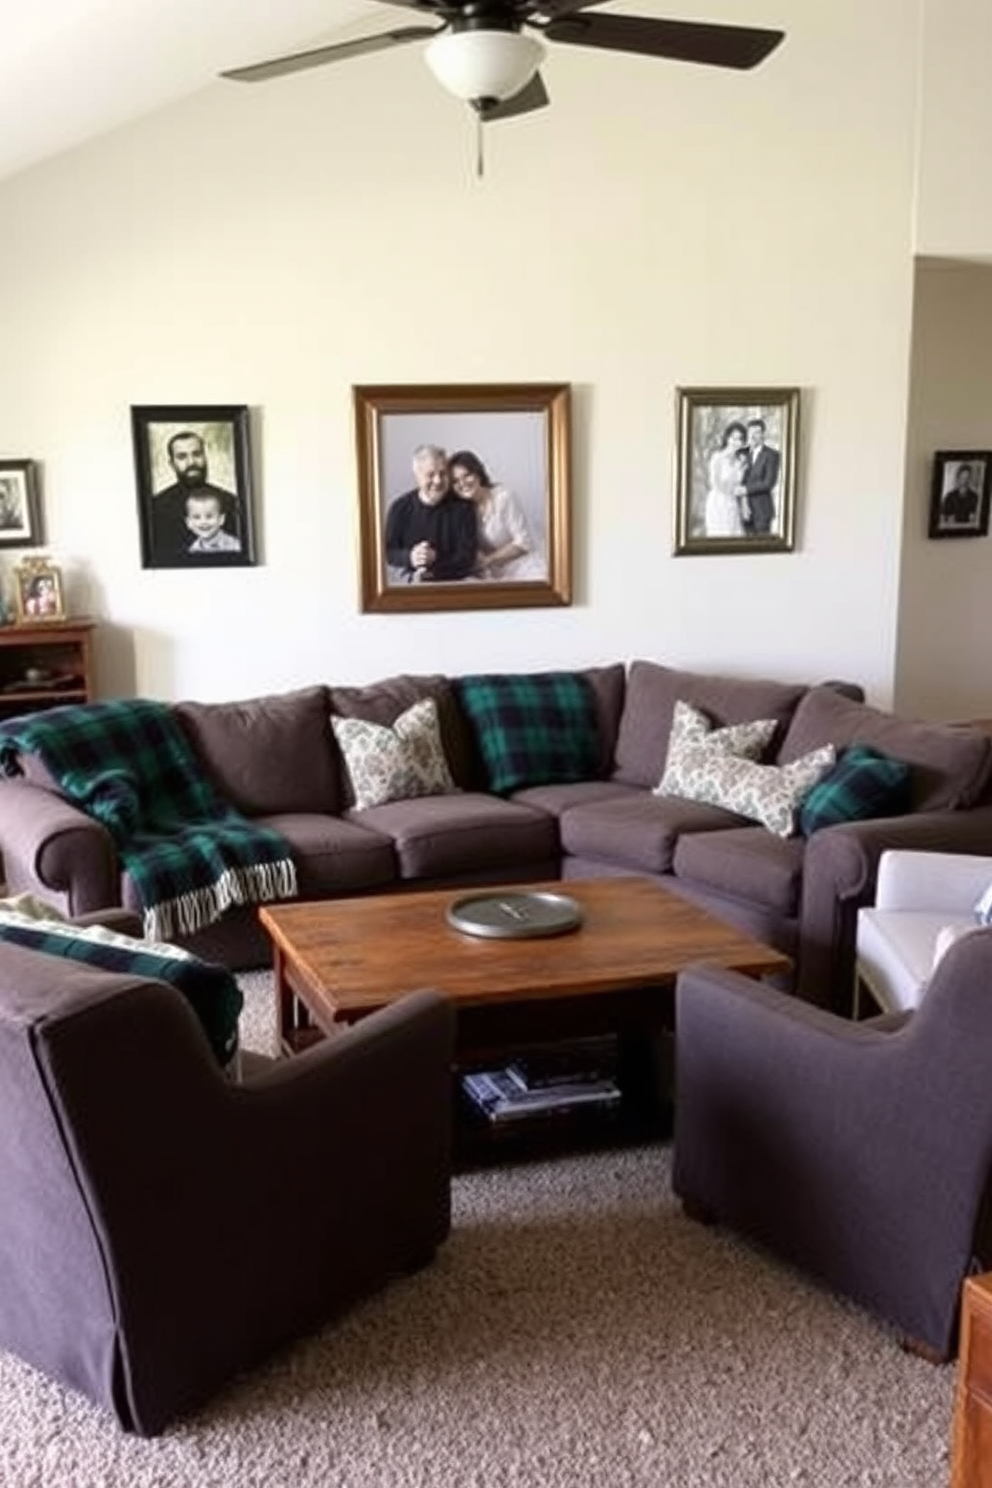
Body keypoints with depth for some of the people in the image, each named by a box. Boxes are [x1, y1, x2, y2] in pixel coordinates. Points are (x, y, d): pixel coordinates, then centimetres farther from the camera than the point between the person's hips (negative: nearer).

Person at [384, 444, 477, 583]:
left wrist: (435, 560, -22)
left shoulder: (462, 507, -3)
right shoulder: (400, 508, 1)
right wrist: (409, 557, -19)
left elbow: (467, 557, -6)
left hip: (454, 583, 0)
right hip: (412, 585, 0)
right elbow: (387, 551, 2)